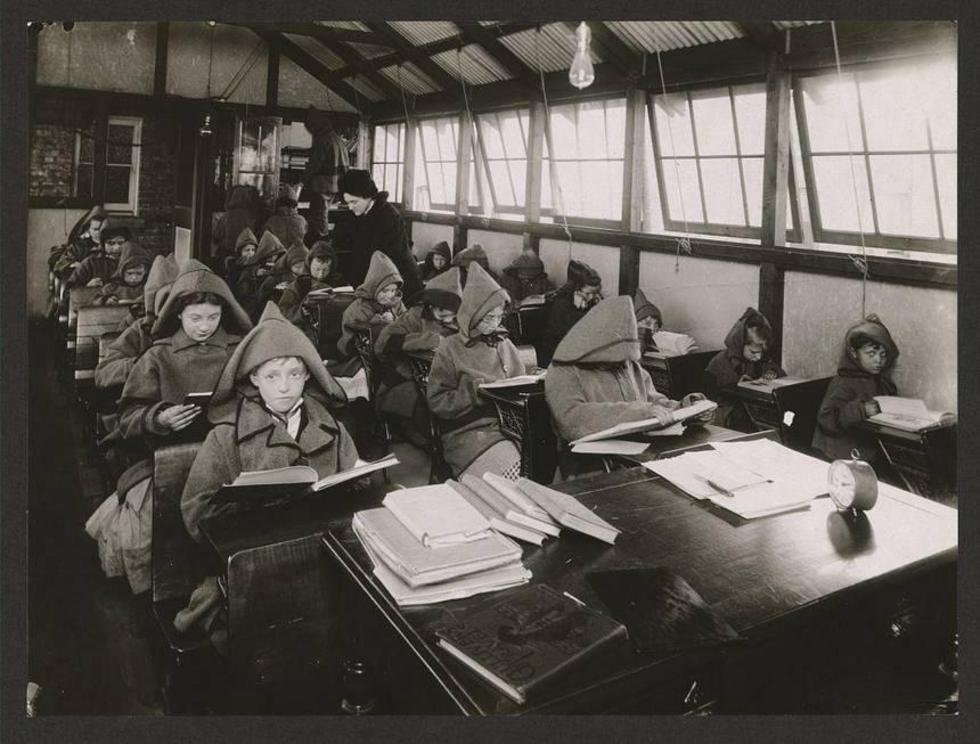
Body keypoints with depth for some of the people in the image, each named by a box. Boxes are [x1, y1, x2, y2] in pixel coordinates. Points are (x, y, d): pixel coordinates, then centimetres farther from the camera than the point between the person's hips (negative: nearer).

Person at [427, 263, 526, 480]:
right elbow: (436, 401, -4)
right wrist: (476, 391, -14)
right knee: (513, 471, -29)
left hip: (508, 423, 5)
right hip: (467, 431, -5)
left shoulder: (503, 343, 16)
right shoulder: (451, 348, 1)